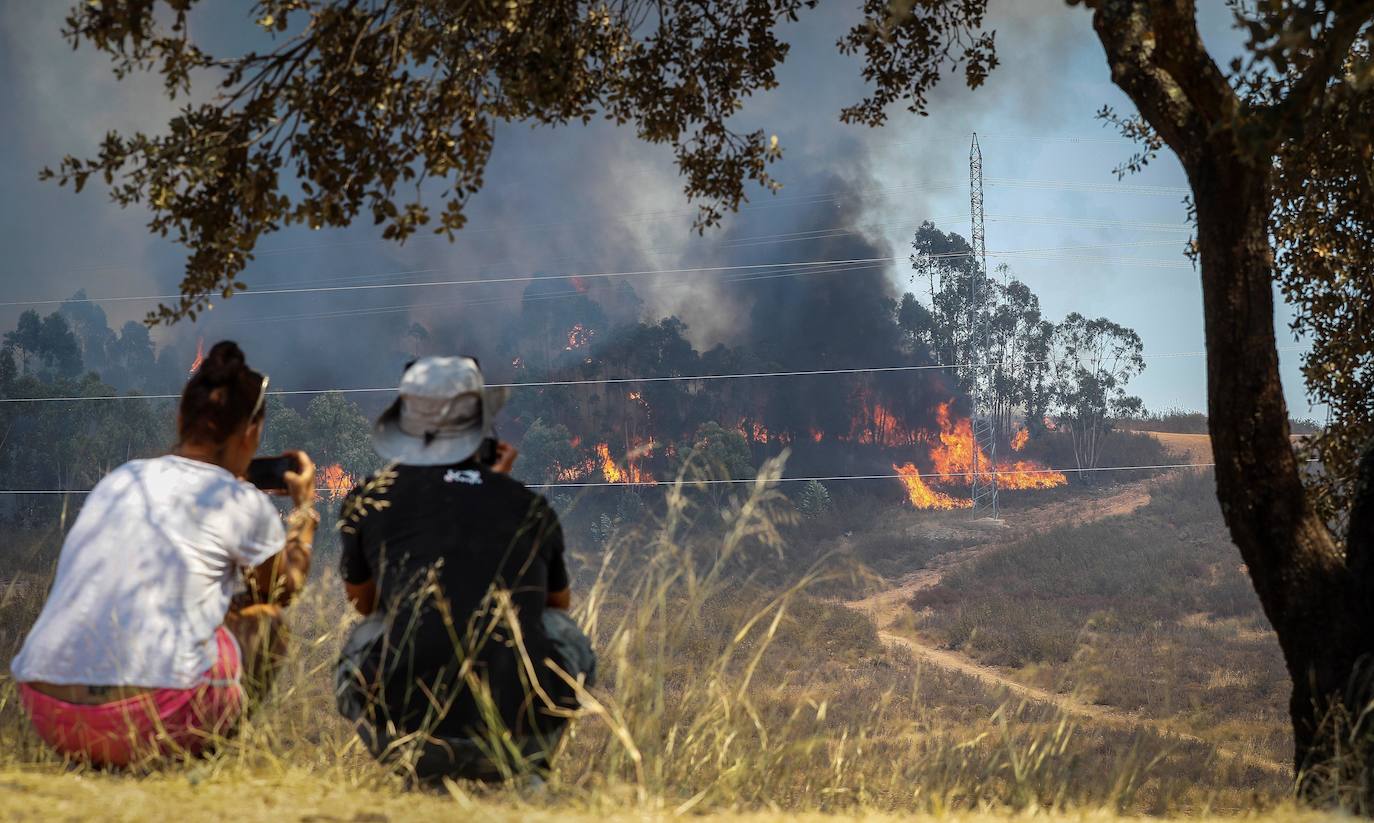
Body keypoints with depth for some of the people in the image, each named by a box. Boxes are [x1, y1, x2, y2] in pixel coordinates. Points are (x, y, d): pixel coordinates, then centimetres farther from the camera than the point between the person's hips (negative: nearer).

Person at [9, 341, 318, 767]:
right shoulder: (241, 503, 3)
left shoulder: (118, 480, 17)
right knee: (264, 620, 21)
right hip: (149, 723, -5)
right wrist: (304, 507, 39)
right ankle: (205, 749, 6)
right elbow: (285, 589, 24)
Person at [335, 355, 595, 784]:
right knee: (563, 632, 32)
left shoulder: (370, 500, 10)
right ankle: (521, 768, 16)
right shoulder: (530, 507, 13)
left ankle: (422, 769, 15)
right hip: (521, 738, 1)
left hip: (408, 730, 0)